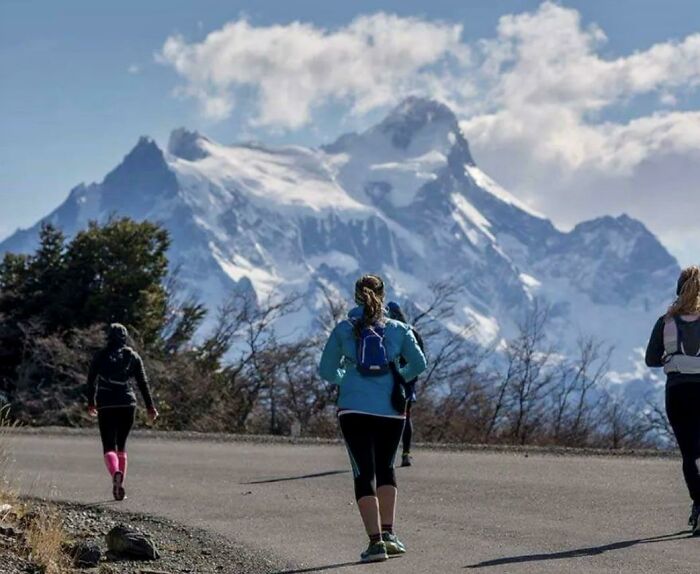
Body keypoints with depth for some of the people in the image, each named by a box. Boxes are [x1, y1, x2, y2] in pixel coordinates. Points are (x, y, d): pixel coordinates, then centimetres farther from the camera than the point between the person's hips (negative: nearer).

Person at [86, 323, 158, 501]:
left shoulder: (100, 356, 3)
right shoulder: (133, 356, 6)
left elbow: (91, 381, 7)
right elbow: (143, 383, 2)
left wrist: (91, 403, 20)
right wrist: (150, 406, 3)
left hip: (106, 406, -2)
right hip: (127, 405, 2)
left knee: (108, 447, -3)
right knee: (121, 445, 17)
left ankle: (115, 473, -34)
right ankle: (120, 485, 15)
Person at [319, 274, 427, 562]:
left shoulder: (343, 329, 4)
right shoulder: (399, 330, 4)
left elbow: (326, 371, 7)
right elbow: (418, 364, 1)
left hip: (354, 409, -1)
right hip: (391, 411, 1)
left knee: (364, 474, 2)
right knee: (386, 469, 19)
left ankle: (375, 541, -8)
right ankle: (388, 532, 7)